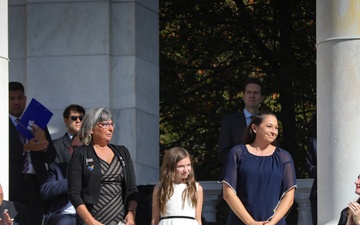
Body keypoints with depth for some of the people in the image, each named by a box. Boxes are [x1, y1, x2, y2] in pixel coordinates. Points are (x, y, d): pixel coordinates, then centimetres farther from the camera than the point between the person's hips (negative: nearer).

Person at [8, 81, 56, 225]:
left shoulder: (37, 124, 16)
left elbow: (51, 158, 12)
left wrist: (43, 142, -8)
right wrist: (25, 148, -19)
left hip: (34, 184, 3)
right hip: (12, 184, -3)